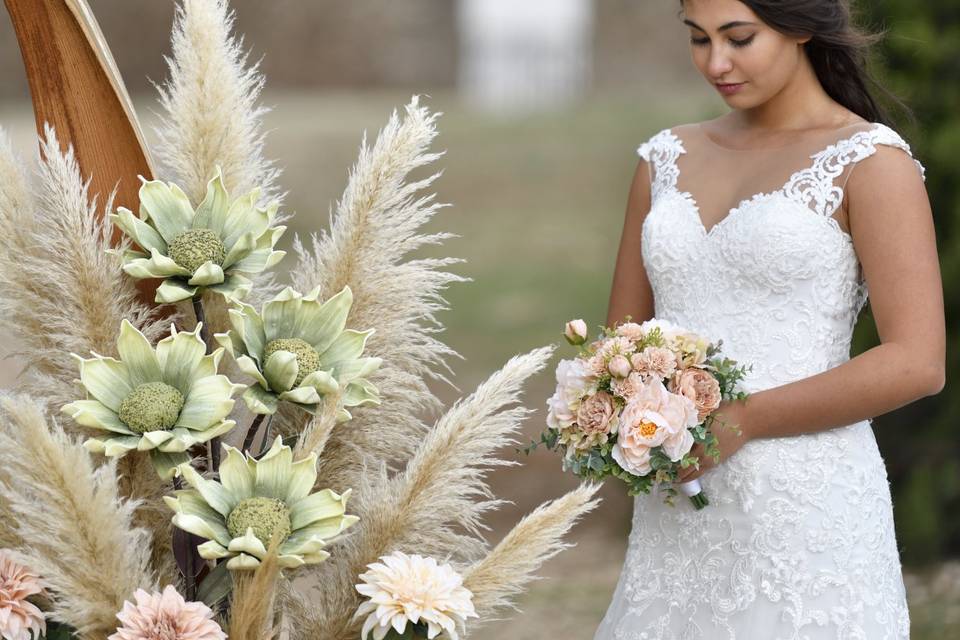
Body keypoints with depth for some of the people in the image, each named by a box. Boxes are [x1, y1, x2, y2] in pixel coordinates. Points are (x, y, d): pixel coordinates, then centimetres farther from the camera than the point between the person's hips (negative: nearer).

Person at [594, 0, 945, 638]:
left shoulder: (869, 161, -4)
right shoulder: (668, 159, 12)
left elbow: (917, 364, -12)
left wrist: (741, 420, -15)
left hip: (807, 518, -5)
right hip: (676, 527, 5)